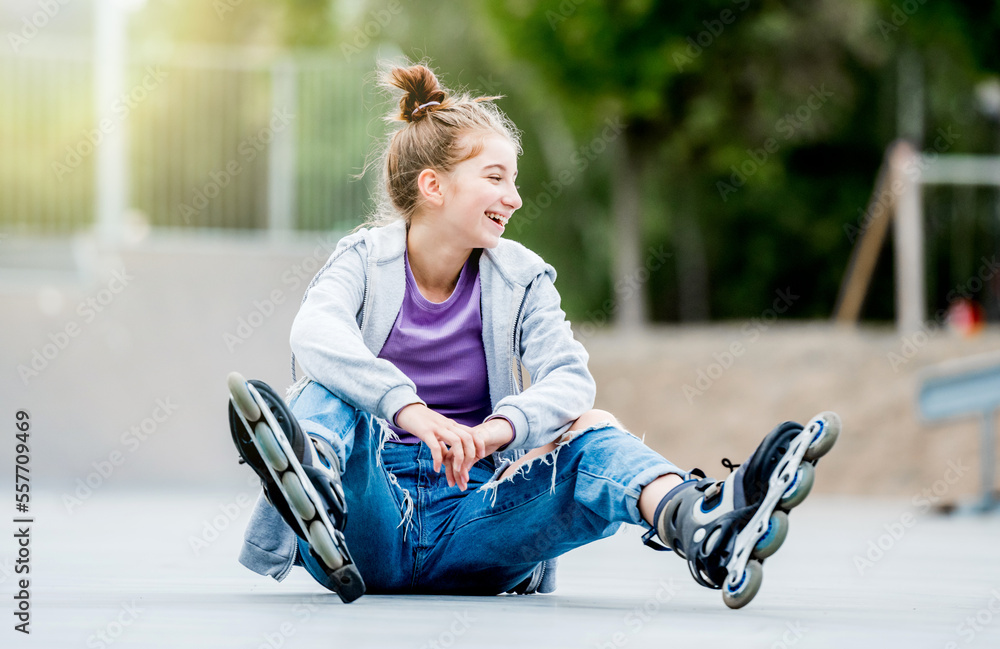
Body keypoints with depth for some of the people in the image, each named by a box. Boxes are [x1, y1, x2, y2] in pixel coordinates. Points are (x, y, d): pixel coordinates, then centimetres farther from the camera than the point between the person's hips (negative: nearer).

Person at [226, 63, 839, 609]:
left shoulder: (521, 278, 8)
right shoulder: (366, 260, 1)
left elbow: (569, 378, -10)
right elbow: (316, 336, -23)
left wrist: (498, 428, -33)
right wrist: (412, 412, -40)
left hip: (467, 529, 1)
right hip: (372, 526, -1)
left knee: (589, 430, -22)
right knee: (332, 392, -25)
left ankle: (696, 523, -57)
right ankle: (315, 480, -64)